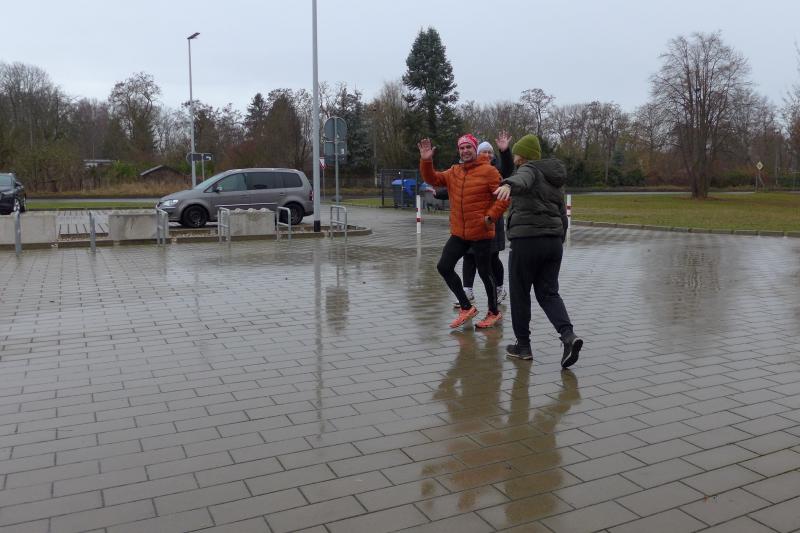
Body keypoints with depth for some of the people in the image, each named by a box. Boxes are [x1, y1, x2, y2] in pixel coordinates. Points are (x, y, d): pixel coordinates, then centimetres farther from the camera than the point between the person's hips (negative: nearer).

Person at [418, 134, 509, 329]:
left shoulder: (488, 170, -10)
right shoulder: (454, 171, 10)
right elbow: (433, 179, 7)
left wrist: (491, 216, -20)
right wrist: (426, 161, -8)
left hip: (481, 233, -6)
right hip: (458, 233, 6)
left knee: (484, 273, 4)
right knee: (444, 267, 3)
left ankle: (494, 312, 24)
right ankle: (466, 307, 16)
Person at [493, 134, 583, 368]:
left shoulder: (529, 170, -5)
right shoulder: (554, 179, 21)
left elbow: (522, 179, -32)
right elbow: (563, 216, 22)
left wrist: (508, 185, -53)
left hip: (527, 239, -7)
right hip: (553, 240, 8)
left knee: (520, 293, 7)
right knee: (548, 293, 11)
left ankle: (523, 345, 16)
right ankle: (568, 335, -11)